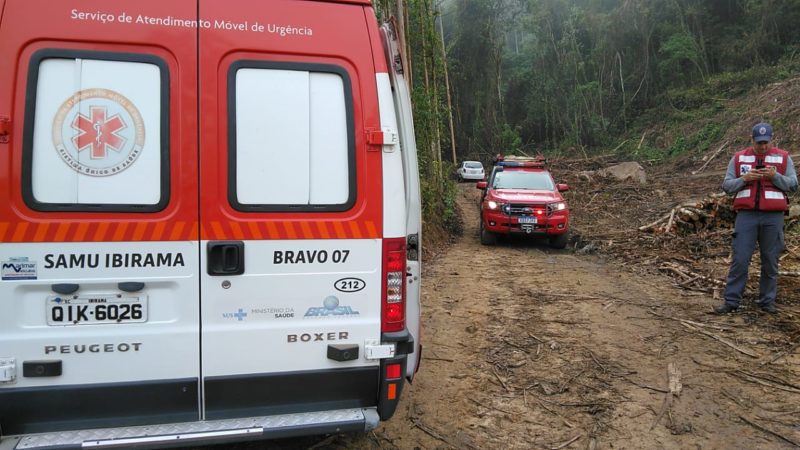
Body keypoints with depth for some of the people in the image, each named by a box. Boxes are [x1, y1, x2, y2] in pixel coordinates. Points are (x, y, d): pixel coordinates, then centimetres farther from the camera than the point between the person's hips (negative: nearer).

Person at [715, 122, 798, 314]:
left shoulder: (783, 158, 8)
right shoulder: (738, 158, 8)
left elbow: (793, 185, 3)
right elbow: (727, 186, 5)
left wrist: (775, 176, -13)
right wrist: (744, 178, -11)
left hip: (773, 217, 1)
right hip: (746, 215, 0)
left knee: (770, 261, 5)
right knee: (739, 259, -2)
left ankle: (768, 302, 17)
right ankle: (731, 301, 3)